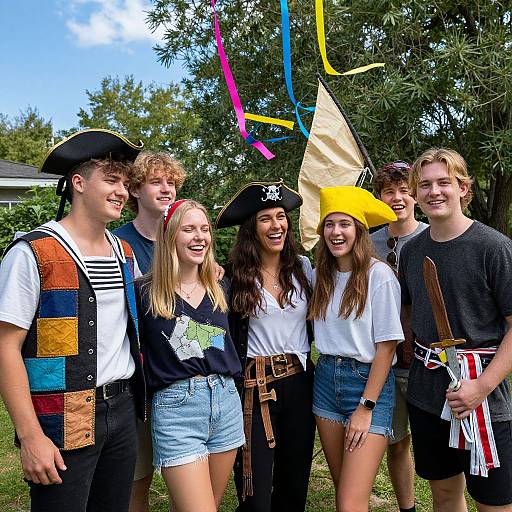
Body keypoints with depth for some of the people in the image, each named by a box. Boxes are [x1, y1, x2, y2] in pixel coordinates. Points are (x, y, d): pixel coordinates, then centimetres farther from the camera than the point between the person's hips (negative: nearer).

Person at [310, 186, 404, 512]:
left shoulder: (379, 275, -12)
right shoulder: (321, 275, 6)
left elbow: (386, 346, -12)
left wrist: (366, 406, -12)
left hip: (369, 381, -5)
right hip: (326, 378, 6)